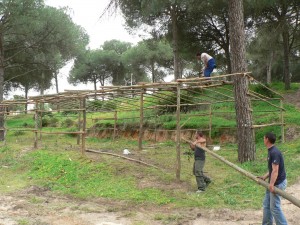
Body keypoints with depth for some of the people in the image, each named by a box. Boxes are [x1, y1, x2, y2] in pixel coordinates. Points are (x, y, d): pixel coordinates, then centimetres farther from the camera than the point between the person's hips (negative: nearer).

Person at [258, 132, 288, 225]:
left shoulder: (274, 152, -22)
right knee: (266, 205, 16)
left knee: (274, 207, -5)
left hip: (278, 183, -10)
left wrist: (271, 184, -32)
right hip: (273, 182, 10)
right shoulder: (271, 151, 10)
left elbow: (275, 170, -27)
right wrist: (264, 177, 13)